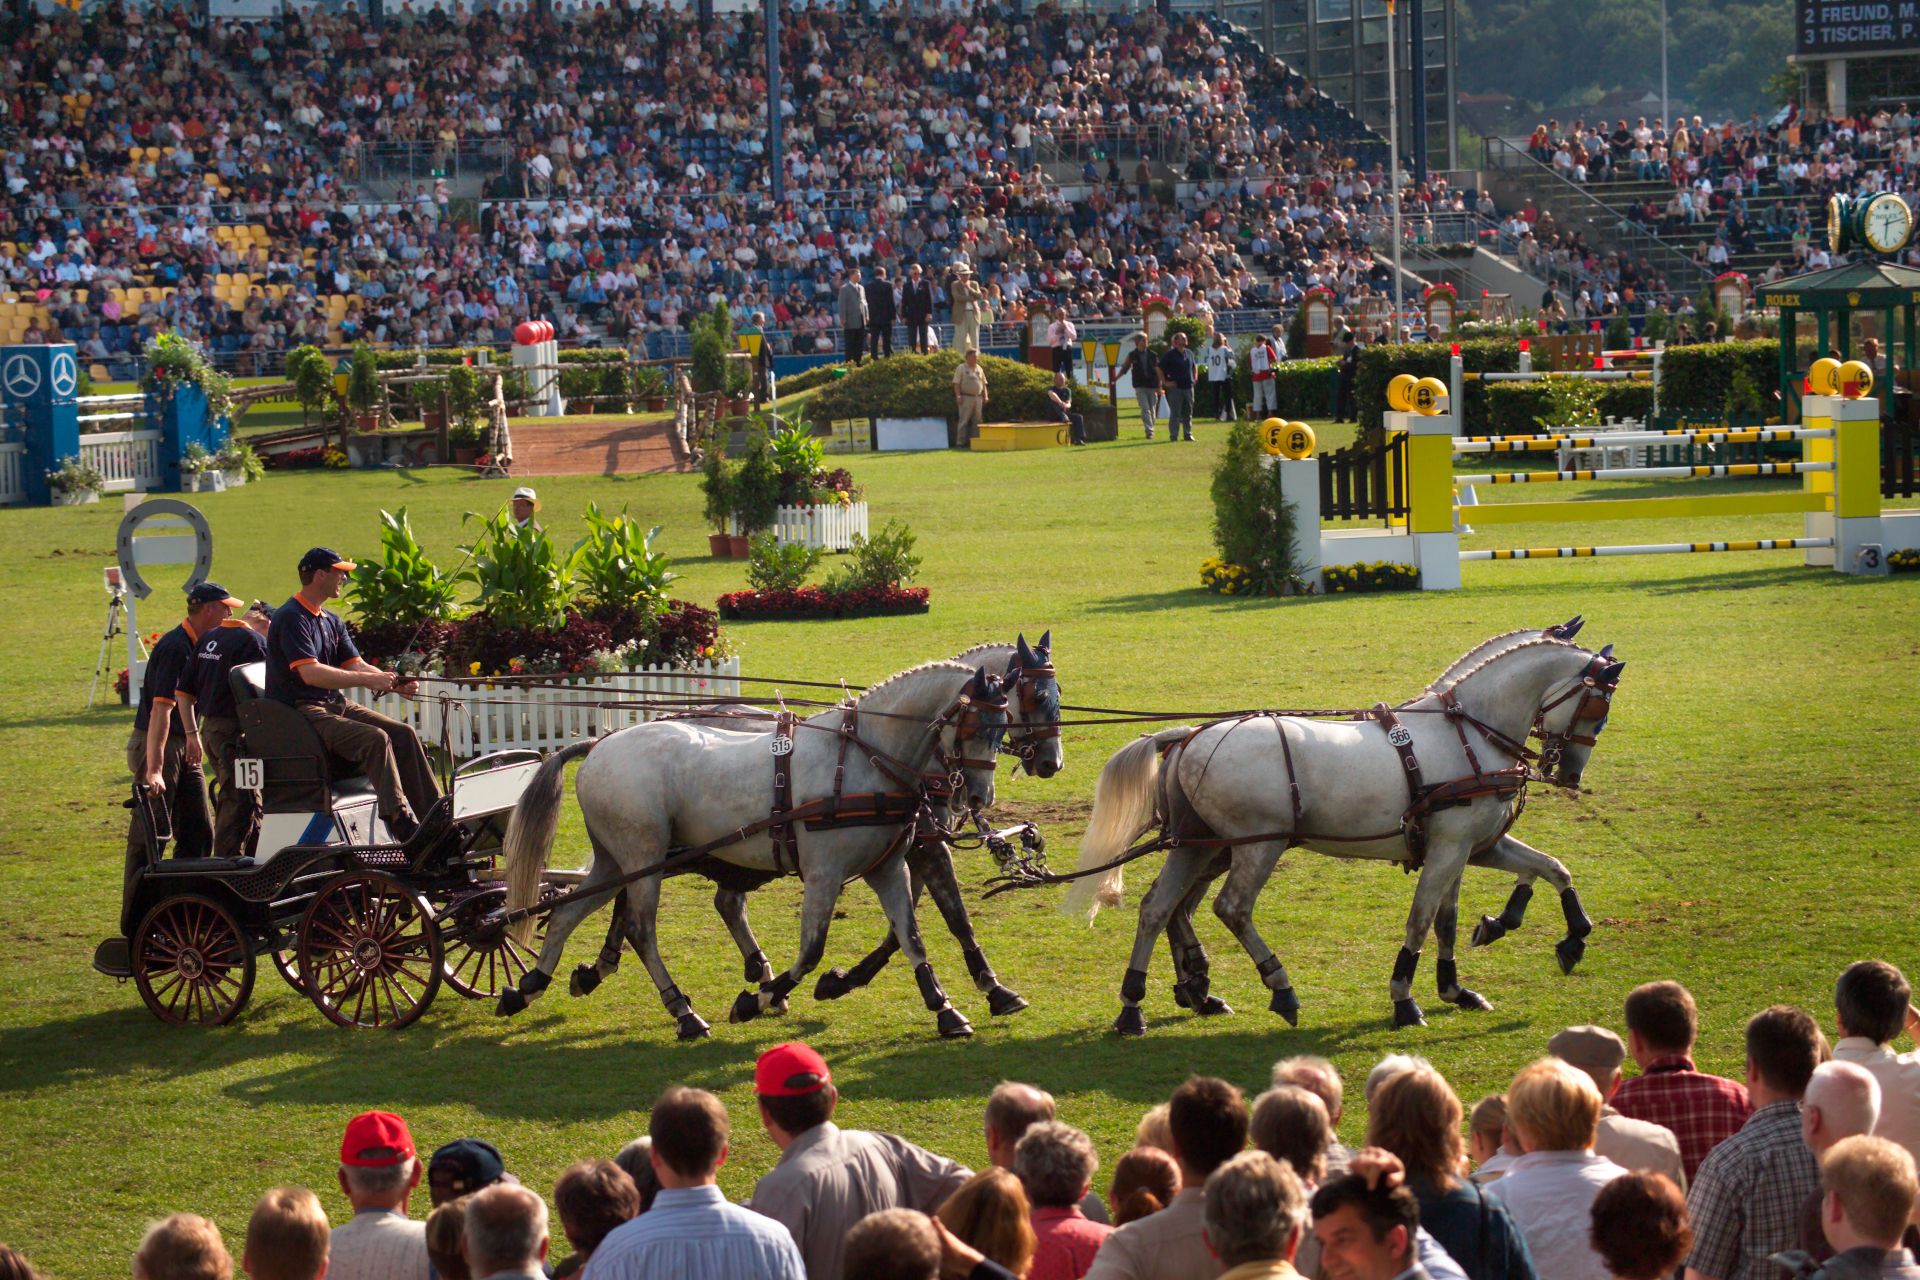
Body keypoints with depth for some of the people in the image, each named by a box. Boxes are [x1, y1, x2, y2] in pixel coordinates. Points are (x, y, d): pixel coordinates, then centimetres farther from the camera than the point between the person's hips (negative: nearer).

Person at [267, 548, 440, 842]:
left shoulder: (331, 621, 18)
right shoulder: (291, 618, -12)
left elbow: (356, 664, 11)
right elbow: (310, 672, -23)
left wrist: (393, 683, -9)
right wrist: (368, 680, -27)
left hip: (334, 705, 9)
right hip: (300, 712, -9)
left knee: (404, 734, -6)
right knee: (375, 738, -29)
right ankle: (402, 825, -35)